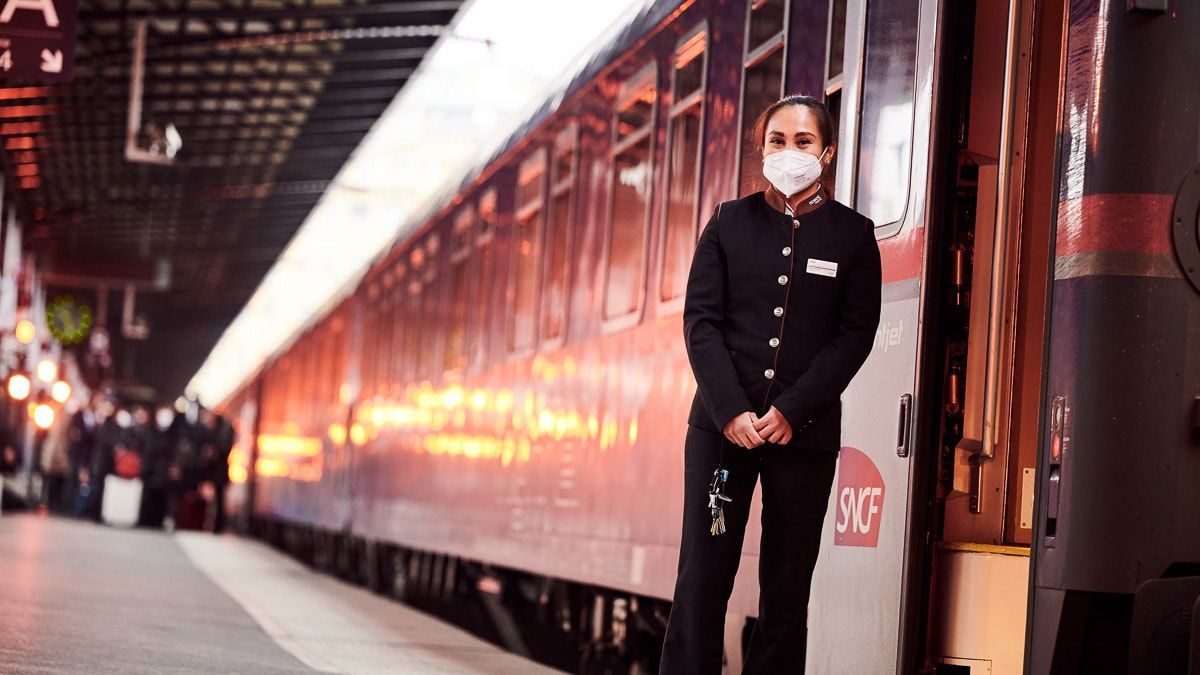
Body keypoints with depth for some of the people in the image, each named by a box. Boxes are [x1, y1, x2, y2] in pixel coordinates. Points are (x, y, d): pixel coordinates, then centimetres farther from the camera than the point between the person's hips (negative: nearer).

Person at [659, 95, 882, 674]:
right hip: (721, 424, 1)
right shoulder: (730, 222, 9)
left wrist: (790, 411, -11)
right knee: (702, 576, -4)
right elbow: (701, 320, 2)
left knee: (786, 586, 1)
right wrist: (730, 411, -11)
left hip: (805, 430, 0)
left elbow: (856, 334, -1)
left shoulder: (852, 234, 6)